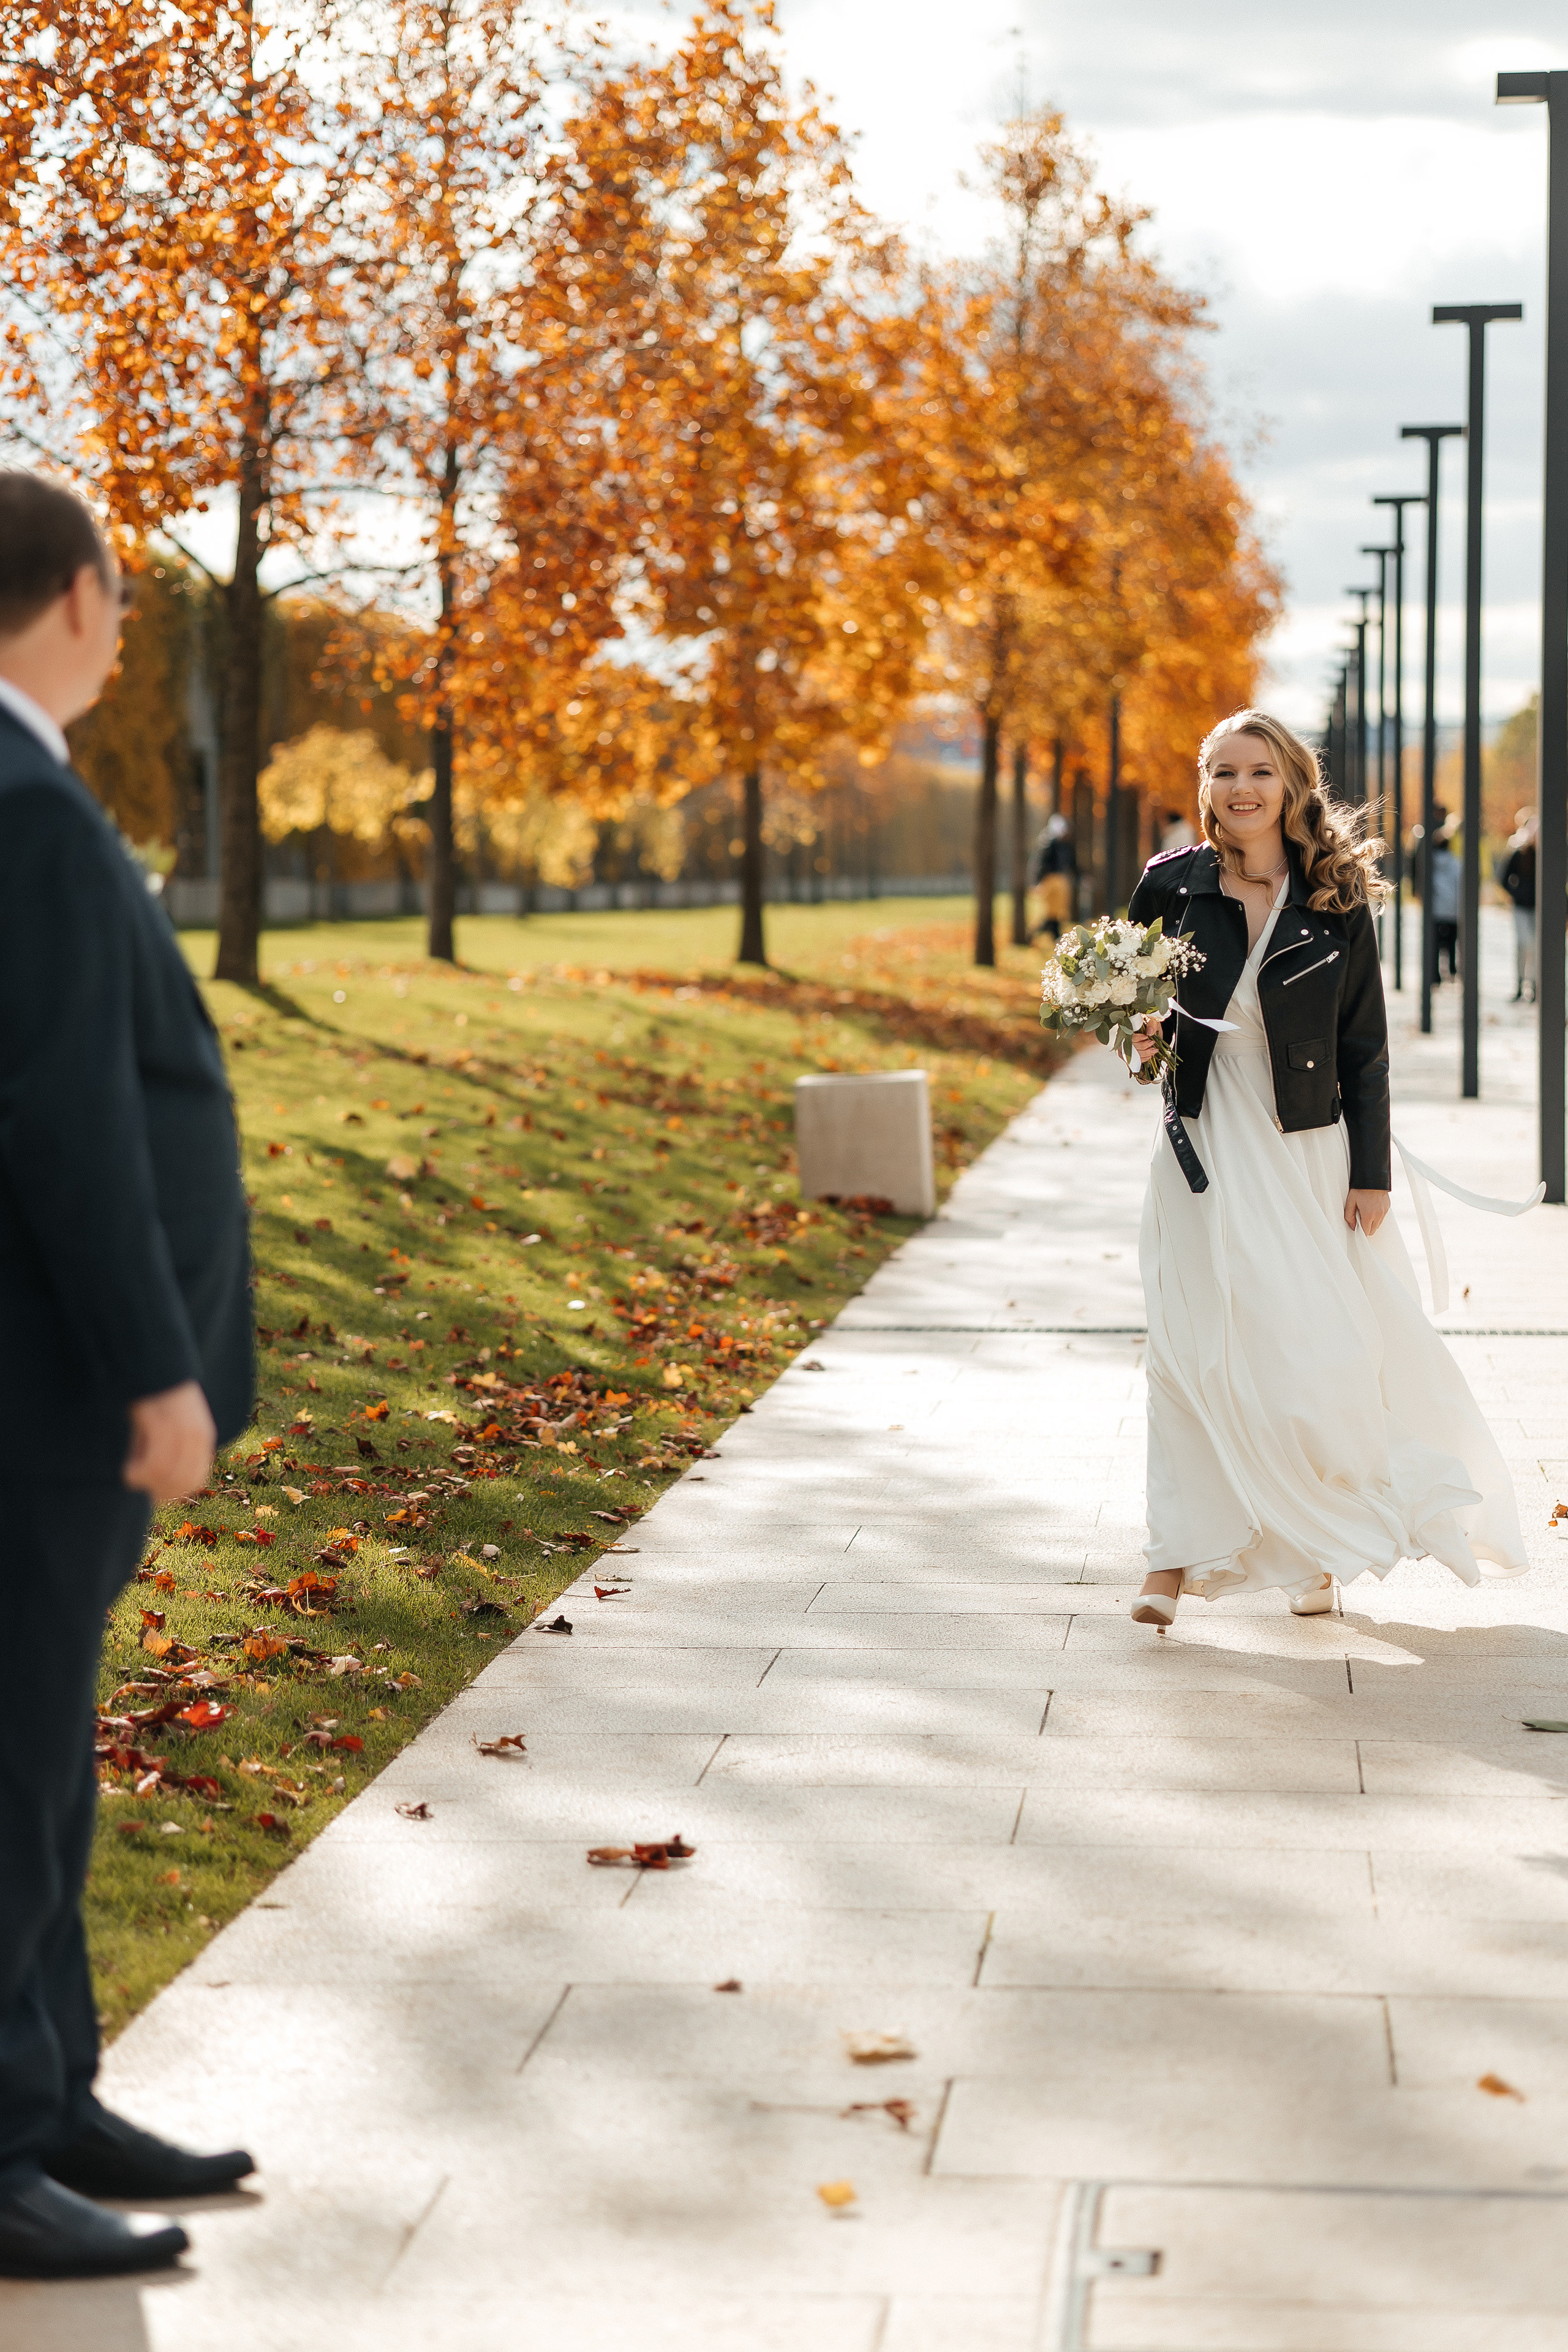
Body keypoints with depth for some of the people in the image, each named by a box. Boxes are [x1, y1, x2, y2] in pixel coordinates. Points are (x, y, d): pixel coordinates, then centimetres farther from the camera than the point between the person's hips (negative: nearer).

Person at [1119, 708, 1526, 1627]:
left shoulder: (1338, 899, -3)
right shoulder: (1172, 886, 0)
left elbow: (1366, 1050, 0)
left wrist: (1371, 1174, -4)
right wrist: (1142, 1038, -7)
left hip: (1308, 1153, -1)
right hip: (1206, 1151, 1)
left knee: (1320, 1355, 1)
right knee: (1193, 1353, -1)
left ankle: (1319, 1548, 23)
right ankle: (1179, 1558, 5)